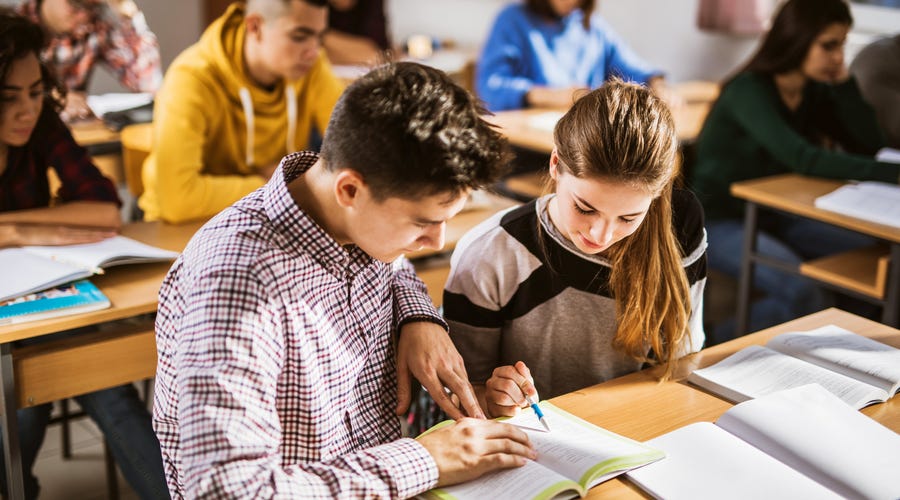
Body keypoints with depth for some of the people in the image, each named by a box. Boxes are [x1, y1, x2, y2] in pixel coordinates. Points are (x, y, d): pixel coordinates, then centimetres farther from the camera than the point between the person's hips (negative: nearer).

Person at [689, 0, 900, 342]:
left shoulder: (814, 91, 2)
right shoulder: (748, 91, -21)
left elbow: (870, 146, -1)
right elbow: (802, 159, -33)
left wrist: (843, 82, -10)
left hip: (773, 215, 8)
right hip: (718, 221, -8)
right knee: (804, 294, -29)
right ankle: (717, 346, -5)